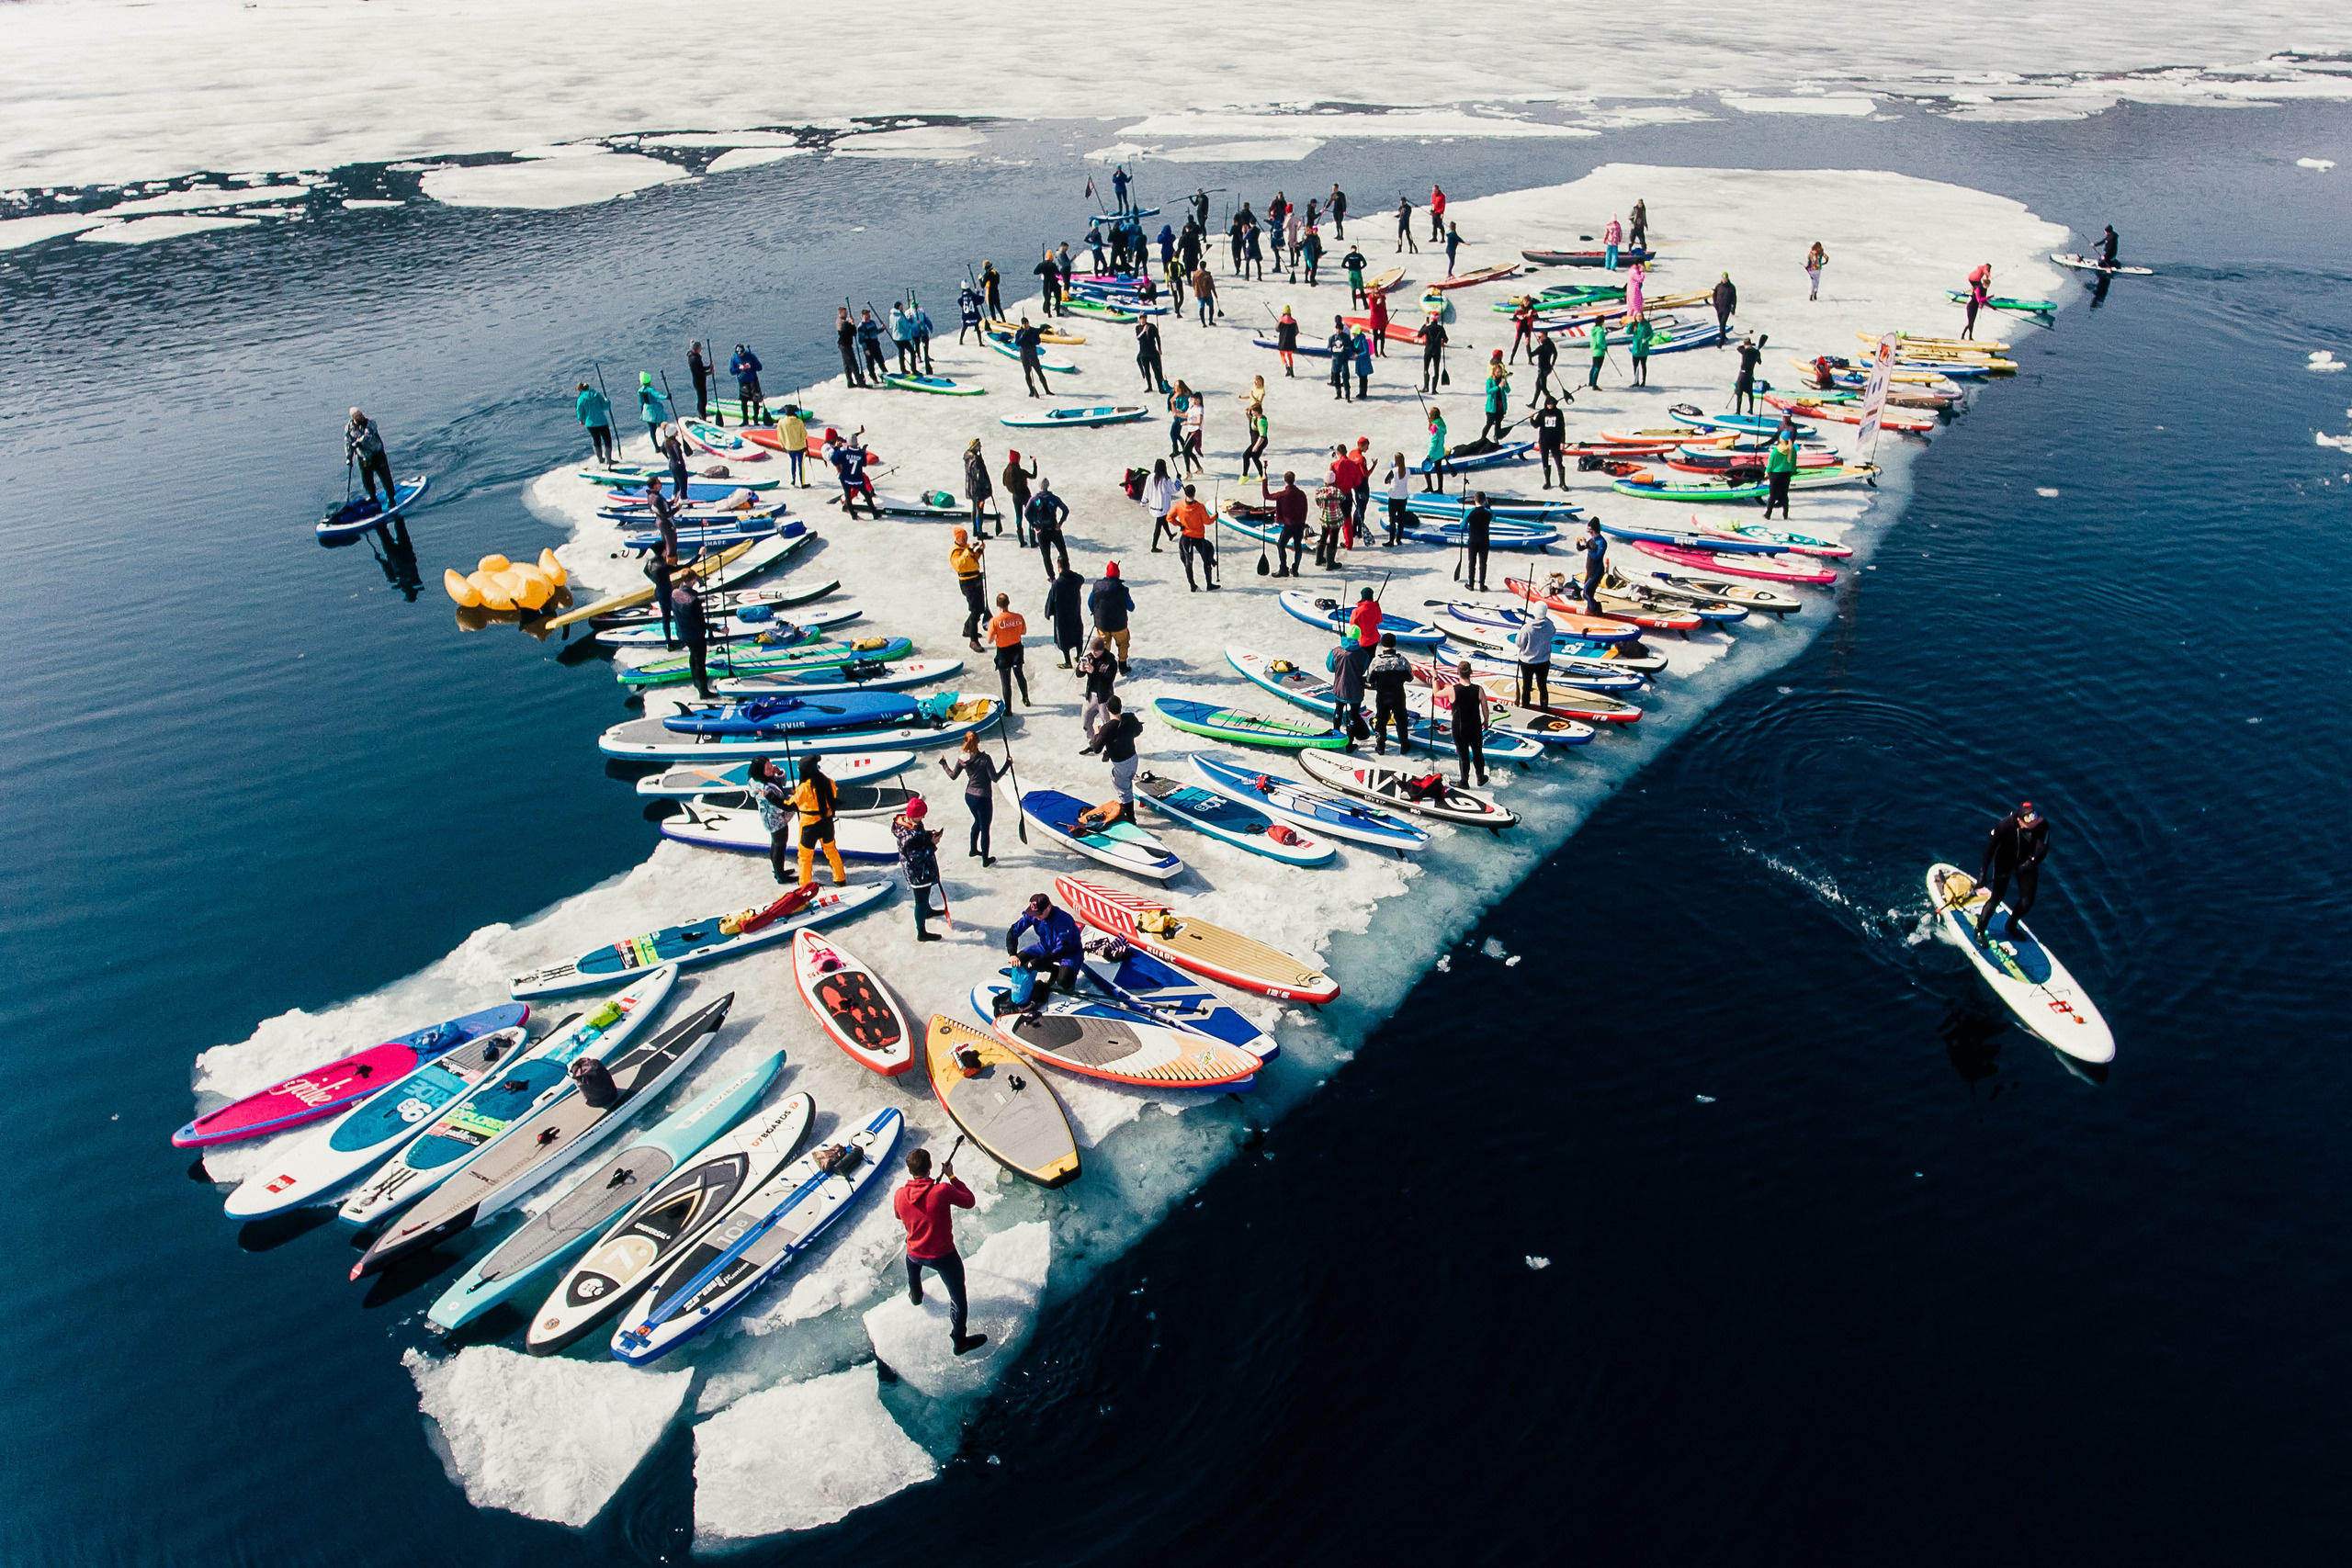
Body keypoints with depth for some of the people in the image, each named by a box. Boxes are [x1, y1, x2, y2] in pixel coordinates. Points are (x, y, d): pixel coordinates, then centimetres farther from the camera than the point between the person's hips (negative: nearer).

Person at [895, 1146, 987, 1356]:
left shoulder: (900, 1195, -16)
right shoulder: (943, 1191, -29)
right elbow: (969, 1201, -13)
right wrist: (952, 1177, -6)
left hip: (915, 1253, 4)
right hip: (943, 1256, -4)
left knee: (912, 1263, 41)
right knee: (958, 1297, 16)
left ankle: (915, 1295, 68)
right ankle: (959, 1341, 27)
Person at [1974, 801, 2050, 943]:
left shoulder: (2043, 826, -26)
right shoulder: (2005, 824, -31)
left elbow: (2042, 849, -34)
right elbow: (1990, 848, -24)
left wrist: (2032, 860, -55)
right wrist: (1983, 873, -25)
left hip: (2027, 862, 3)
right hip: (2004, 860, -3)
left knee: (2027, 901, 1)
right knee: (1997, 897, -10)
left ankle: (2011, 926, 32)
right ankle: (1979, 929, 9)